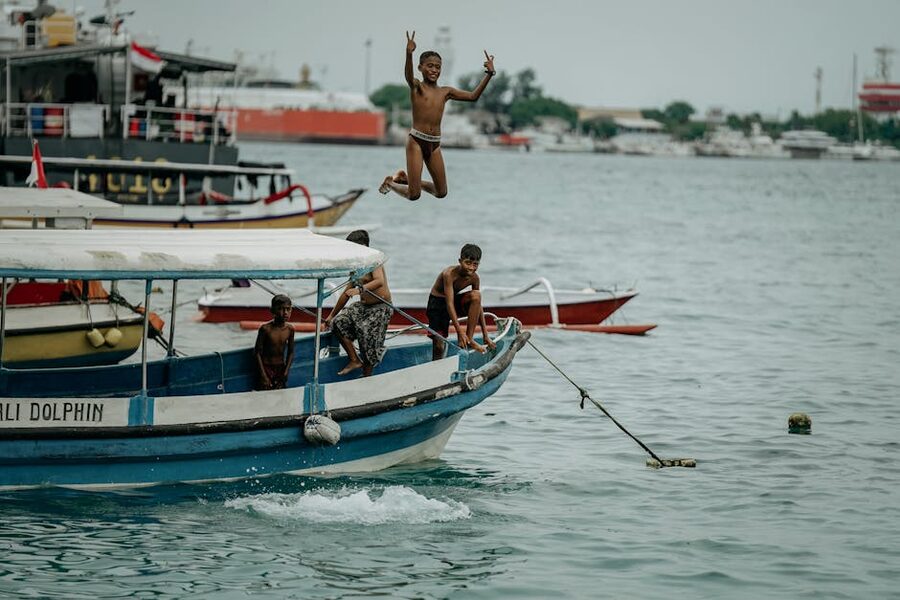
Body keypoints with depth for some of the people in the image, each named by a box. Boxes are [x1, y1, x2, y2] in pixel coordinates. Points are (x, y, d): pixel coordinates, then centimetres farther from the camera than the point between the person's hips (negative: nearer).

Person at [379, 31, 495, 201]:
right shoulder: (417, 87, -3)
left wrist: (489, 73, 3)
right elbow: (409, 76, -26)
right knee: (414, 195, -8)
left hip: (435, 144, 6)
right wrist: (409, 53, -46)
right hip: (416, 141, -6)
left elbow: (473, 96, 11)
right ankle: (390, 181, 24)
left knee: (441, 193, 10)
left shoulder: (445, 91, 12)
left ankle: (406, 179, 32)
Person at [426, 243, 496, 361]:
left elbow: (478, 307, -4)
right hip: (437, 304, -4)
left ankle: (469, 339, -19)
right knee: (439, 346, -15)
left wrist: (486, 336, -6)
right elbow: (449, 304, -30)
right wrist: (460, 331, -36)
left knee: (476, 295, -24)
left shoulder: (474, 278, -10)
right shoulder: (450, 274, -26)